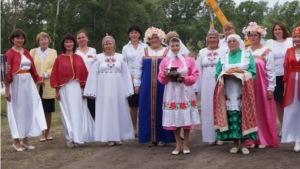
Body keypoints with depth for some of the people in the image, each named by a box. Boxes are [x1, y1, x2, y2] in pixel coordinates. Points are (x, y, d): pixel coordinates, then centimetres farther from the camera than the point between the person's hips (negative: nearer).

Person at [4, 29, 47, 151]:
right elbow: (7, 72, -11)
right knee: (17, 110, 1)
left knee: (29, 109, 7)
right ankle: (16, 141, 12)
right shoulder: (9, 53, -8)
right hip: (16, 84, -6)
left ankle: (25, 139, 17)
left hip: (28, 83, 6)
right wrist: (7, 90, -14)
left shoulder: (26, 52, 12)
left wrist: (38, 80, 16)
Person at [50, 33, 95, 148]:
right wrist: (57, 90, -3)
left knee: (78, 113, 1)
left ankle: (78, 138, 5)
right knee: (67, 113, 2)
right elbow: (55, 75, 2)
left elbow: (84, 74, 6)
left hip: (77, 88, 1)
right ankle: (70, 139, 7)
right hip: (65, 89, -1)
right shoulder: (59, 59, 2)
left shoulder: (79, 58, 7)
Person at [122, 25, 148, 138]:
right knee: (133, 105, 4)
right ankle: (134, 129, 12)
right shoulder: (125, 48, 9)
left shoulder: (145, 47, 5)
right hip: (130, 79, 1)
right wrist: (129, 77, -5)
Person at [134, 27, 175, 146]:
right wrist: (137, 84, 8)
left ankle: (162, 137, 8)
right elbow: (138, 69, 13)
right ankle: (150, 138, 9)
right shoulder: (143, 52, 12)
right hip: (147, 86, 2)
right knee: (148, 110, 2)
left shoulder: (168, 52, 5)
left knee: (161, 109, 0)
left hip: (163, 86, -2)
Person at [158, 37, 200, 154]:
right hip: (172, 93, 1)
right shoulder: (165, 61, 6)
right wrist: (165, 75, -15)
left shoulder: (188, 60, 3)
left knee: (186, 118, 1)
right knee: (174, 119, 2)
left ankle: (186, 144, 14)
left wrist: (185, 78, -16)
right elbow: (160, 78, 6)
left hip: (185, 92, -1)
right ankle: (178, 144, 15)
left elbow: (195, 76, 0)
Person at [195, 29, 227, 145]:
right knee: (208, 109, 5)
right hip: (206, 85, 3)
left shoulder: (224, 51, 0)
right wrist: (198, 87, 6)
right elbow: (198, 71, 10)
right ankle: (211, 136, 14)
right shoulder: (202, 52, 11)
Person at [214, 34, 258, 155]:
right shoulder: (223, 58, 14)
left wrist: (242, 74, -15)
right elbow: (217, 74, 8)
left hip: (243, 92, -2)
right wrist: (224, 75, -12)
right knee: (231, 116, -2)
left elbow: (253, 73, 0)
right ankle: (235, 143, 7)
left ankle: (243, 143, 3)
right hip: (228, 93, 2)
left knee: (243, 115, -6)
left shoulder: (247, 55, 8)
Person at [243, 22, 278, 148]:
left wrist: (270, 88, -8)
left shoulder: (266, 51, -2)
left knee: (264, 112, 2)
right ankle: (252, 139, 11)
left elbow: (271, 71, -4)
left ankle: (264, 139, 9)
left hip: (262, 86, -3)